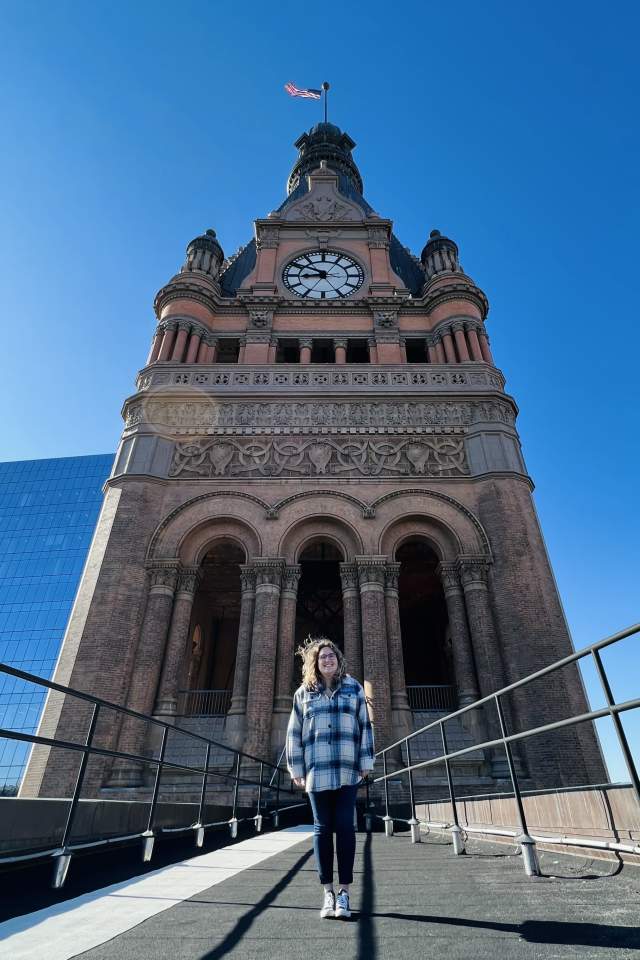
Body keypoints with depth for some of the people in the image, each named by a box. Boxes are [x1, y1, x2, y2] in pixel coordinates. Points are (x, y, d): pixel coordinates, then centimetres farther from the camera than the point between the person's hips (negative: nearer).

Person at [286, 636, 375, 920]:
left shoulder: (353, 688, 5)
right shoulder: (304, 692, 6)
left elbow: (365, 726, 6)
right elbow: (294, 732, 8)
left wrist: (366, 762, 1)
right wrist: (296, 768, 5)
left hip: (347, 770, -1)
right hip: (317, 770, 1)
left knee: (345, 827, 1)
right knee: (322, 828, 7)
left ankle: (344, 892, 12)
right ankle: (328, 891, 19)